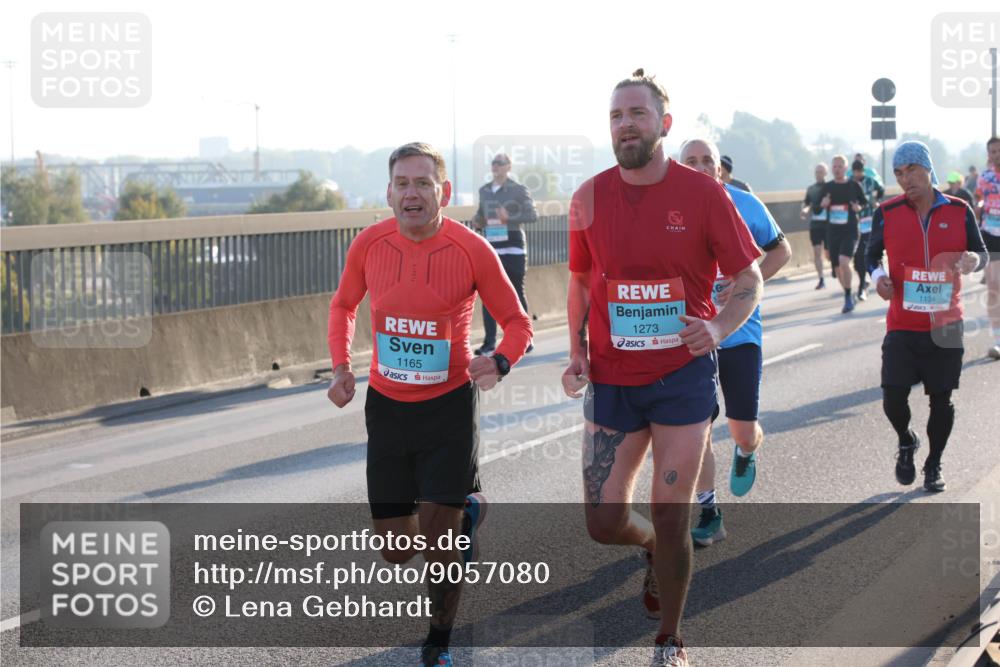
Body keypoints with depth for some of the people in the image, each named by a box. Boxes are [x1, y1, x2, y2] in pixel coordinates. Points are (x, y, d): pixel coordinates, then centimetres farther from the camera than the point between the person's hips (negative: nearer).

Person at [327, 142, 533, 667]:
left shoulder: (472, 249, -13)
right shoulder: (368, 245, -6)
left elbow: (516, 322, -3)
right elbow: (343, 305, 14)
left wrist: (500, 362, -24)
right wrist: (341, 366, -1)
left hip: (450, 405, -3)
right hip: (386, 405, 3)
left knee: (436, 542, -6)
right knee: (396, 552, 8)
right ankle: (466, 507, 40)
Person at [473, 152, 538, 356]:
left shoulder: (518, 190, -3)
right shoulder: (484, 191, 13)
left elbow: (533, 214, -11)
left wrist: (509, 218, -25)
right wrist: (478, 221, 2)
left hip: (513, 249, -5)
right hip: (491, 249, 5)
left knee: (517, 293, 0)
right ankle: (489, 342, -2)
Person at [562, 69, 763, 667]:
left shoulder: (703, 193, -7)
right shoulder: (590, 198, 1)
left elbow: (749, 281, -1)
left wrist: (718, 328, -20)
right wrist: (577, 355, 1)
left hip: (683, 374, -3)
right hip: (611, 378, 3)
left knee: (671, 515, -1)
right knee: (604, 522, 2)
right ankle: (657, 548, 39)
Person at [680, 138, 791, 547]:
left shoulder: (745, 205, -6)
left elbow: (781, 249, 5)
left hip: (740, 333, 0)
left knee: (743, 431, 1)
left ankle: (746, 455, 39)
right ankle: (708, 515, 15)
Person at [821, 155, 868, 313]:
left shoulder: (854, 185, -1)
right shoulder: (827, 187, 7)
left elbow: (865, 204, 9)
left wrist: (859, 207, -12)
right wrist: (823, 204, -7)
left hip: (850, 230, -4)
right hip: (832, 232, 4)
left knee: (844, 261, -24)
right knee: (838, 267, 8)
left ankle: (848, 298, -15)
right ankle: (848, 295, 28)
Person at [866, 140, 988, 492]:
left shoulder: (958, 211, 0)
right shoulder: (887, 213, -1)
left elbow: (981, 252, 7)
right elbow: (873, 252, 11)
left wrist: (973, 260, -17)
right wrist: (878, 275, -10)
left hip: (945, 326, 0)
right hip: (902, 327, 0)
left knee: (941, 398, 6)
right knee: (893, 397, -7)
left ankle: (934, 465, 25)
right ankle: (906, 441, 26)